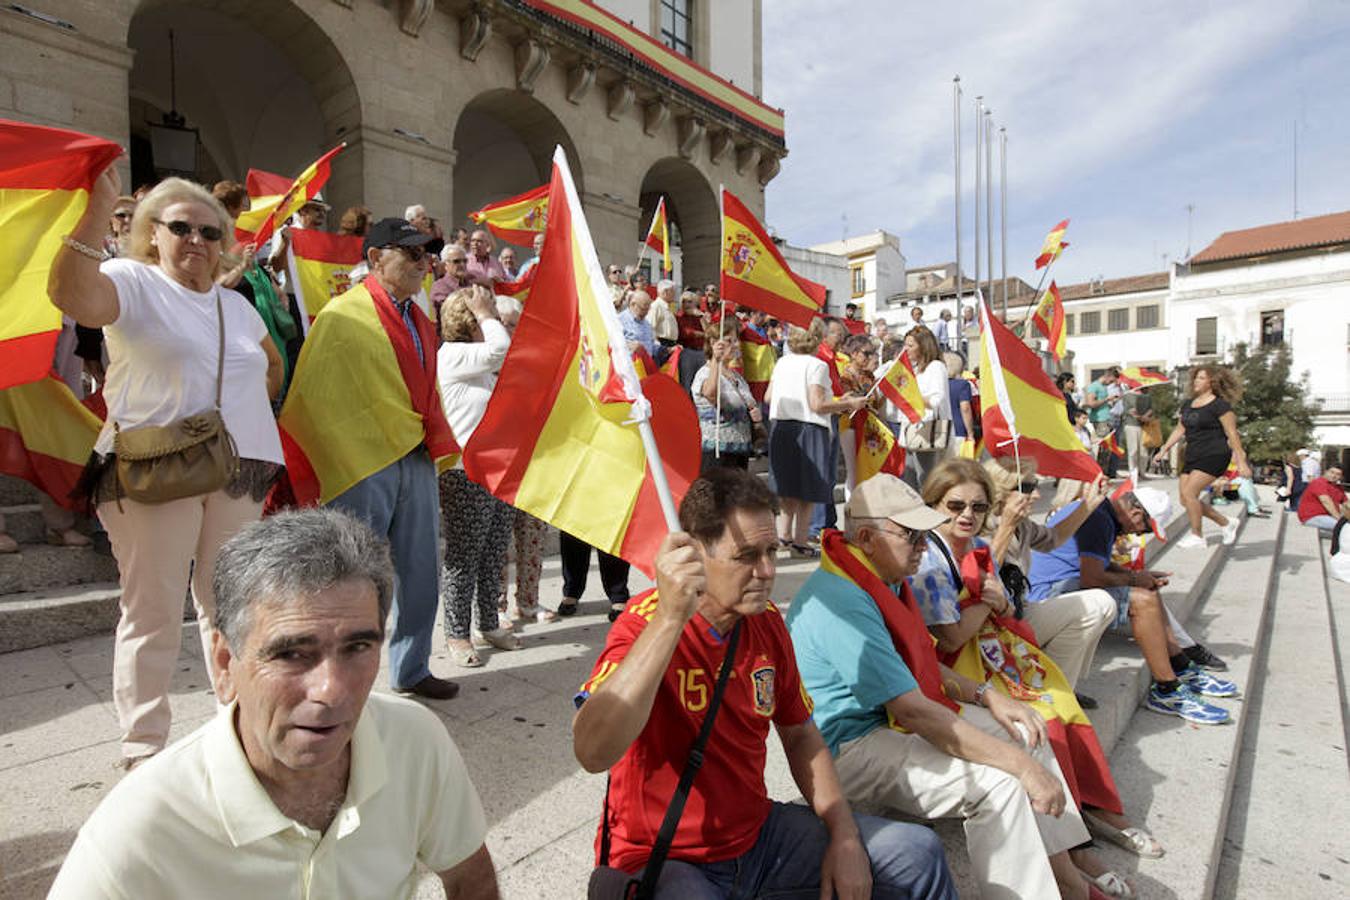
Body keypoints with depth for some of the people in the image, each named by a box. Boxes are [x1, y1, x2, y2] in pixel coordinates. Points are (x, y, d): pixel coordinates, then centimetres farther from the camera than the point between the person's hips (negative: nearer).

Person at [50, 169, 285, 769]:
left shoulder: (235, 304, 18)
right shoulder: (134, 282, 0)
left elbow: (271, 363, 33)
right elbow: (71, 295, -22)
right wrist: (99, 207, -24)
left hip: (236, 473, 5)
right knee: (152, 612, 2)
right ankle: (142, 749, 16)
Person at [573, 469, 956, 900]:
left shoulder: (767, 621, -3)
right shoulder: (647, 622, -24)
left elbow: (800, 734, 9)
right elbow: (592, 753, -40)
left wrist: (844, 836, -2)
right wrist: (670, 617, -46)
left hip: (757, 833, 6)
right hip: (664, 860, -5)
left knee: (920, 852, 2)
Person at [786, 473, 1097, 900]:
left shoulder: (881, 581, 6)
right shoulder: (841, 602, -28)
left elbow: (920, 664, 15)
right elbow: (914, 711, -29)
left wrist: (988, 696, 0)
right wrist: (1022, 765, -24)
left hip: (890, 717, 10)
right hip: (849, 748, -10)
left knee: (1022, 730, 7)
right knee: (997, 782, -24)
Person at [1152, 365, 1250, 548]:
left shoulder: (1219, 405, -8)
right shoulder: (1188, 404, 13)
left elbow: (1232, 435, -10)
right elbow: (1179, 430, 20)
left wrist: (1241, 462, -12)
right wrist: (1164, 450, 14)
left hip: (1214, 456, -8)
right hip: (1193, 457, 8)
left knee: (1189, 493, -17)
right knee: (1185, 499, 4)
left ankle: (1197, 536, -3)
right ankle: (1227, 523, 22)